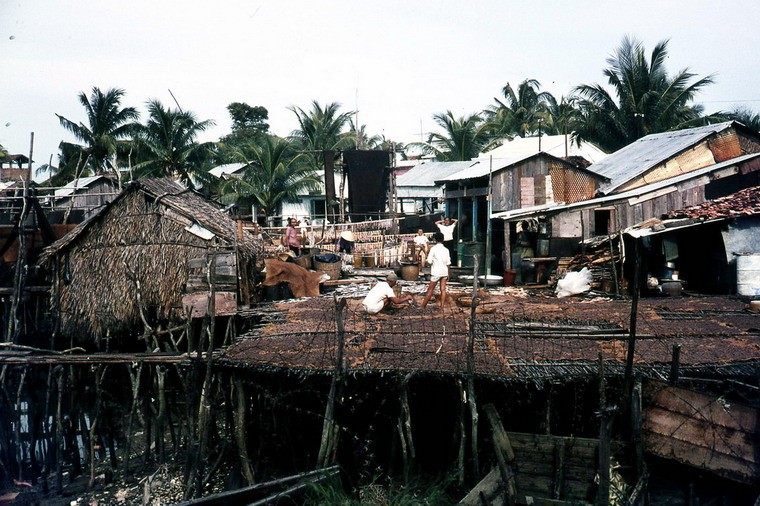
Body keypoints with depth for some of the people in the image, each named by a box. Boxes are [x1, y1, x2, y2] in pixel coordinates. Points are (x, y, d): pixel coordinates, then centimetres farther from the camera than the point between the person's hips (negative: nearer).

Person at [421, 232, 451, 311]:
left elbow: (429, 261, -15)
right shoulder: (446, 250, 5)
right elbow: (448, 263, 7)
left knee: (430, 290, 2)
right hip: (444, 272, 4)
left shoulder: (433, 249, -11)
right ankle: (442, 307, 6)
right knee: (443, 289, 6)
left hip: (436, 272, -4)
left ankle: (423, 306, 10)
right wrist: (448, 274, 15)